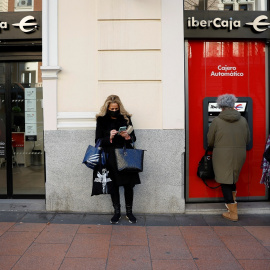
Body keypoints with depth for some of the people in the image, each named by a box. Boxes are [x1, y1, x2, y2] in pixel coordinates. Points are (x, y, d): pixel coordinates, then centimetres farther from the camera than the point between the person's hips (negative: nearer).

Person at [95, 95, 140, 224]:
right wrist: (109, 137, -17)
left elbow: (133, 138, 9)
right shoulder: (101, 120, 2)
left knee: (128, 184, 1)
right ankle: (117, 212, 21)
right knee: (113, 185, 7)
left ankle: (129, 212, 18)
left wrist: (127, 136, -14)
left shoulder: (126, 118, 5)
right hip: (110, 158, 0)